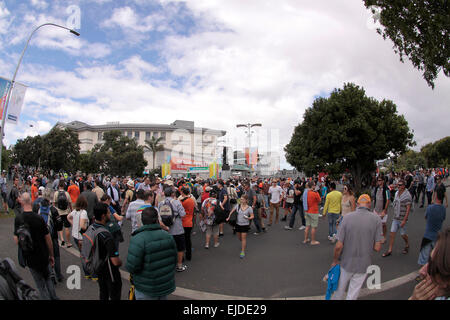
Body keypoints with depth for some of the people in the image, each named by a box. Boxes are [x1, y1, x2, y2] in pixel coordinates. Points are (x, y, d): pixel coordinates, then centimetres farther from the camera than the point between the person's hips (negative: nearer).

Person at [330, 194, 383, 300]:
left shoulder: (347, 217, -14)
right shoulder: (376, 219, -11)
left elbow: (339, 246, -15)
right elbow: (377, 248, -11)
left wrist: (335, 261, 1)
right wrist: (368, 245, 10)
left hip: (346, 262, 0)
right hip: (363, 265, 1)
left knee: (339, 290, 21)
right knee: (353, 294, 17)